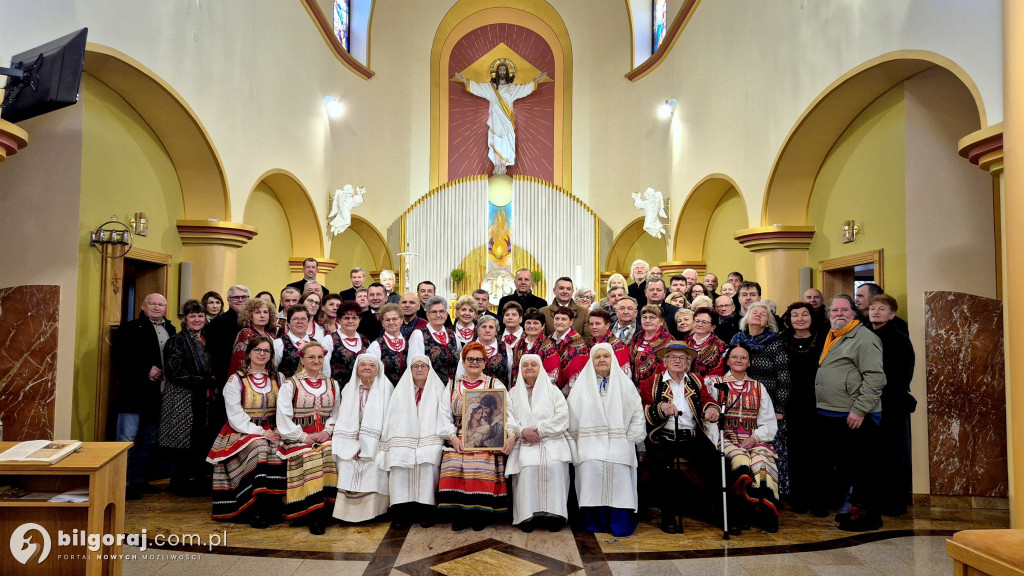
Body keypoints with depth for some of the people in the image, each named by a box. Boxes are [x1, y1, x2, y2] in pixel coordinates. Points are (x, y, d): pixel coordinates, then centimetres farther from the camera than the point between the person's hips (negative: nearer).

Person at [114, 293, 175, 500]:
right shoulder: (130, 329, -3)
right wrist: (146, 371, -16)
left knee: (150, 440, 14)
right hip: (134, 393, -6)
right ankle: (122, 484, 4)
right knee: (127, 438, -4)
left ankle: (139, 480, 25)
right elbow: (120, 358, -12)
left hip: (158, 395, 6)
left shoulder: (170, 330, 13)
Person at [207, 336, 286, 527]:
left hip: (270, 432, 3)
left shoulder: (278, 379, 14)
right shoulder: (236, 380, 3)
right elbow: (235, 416, -6)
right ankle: (256, 511, -26)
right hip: (242, 432, -3)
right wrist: (260, 433, -15)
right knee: (258, 447, -33)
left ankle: (269, 507, -19)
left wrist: (278, 431, -9)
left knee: (278, 450, -29)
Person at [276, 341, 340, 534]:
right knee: (309, 458, -30)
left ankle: (324, 514, -18)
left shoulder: (332, 384, 16)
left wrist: (327, 431, -6)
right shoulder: (290, 385, 3)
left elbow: (336, 413, 12)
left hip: (324, 436, 3)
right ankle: (313, 517, -20)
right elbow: (284, 418, -4)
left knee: (331, 453, -28)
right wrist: (303, 436, -11)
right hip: (299, 437, -3)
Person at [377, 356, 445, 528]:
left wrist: (441, 438, -7)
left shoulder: (438, 389, 15)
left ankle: (426, 511, -15)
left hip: (429, 438, -1)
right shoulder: (401, 390, 19)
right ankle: (401, 512, -13)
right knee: (399, 464, -20)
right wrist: (391, 446, 1)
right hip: (404, 439, 1)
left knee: (428, 464, -22)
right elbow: (393, 417, 12)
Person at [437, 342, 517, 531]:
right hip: (458, 440, 2)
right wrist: (452, 437, -7)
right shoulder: (452, 386, 17)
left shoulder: (495, 385, 12)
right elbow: (444, 414, 9)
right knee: (455, 467, -22)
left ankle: (481, 515, -2)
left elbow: (506, 413, 2)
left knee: (484, 472, -23)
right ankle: (459, 516, -4)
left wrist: (511, 435, -15)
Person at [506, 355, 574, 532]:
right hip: (524, 442, 1)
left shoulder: (552, 390, 16)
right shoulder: (514, 393, 20)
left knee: (553, 465, -30)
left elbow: (562, 416, 3)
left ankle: (553, 514, -20)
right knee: (527, 466, -29)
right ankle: (527, 515, -21)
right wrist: (522, 431, -12)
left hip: (551, 439, 0)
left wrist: (540, 430, -9)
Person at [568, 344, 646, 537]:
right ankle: (595, 522, -9)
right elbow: (572, 416, 5)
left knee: (618, 474, -18)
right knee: (591, 470, -20)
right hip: (590, 443, 0)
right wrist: (577, 442, -4)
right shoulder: (582, 385, 12)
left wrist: (630, 438, 1)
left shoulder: (624, 384, 14)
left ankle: (620, 525, -7)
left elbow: (637, 412, 10)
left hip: (618, 444, 0)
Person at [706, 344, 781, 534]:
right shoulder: (715, 383, 14)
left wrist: (755, 438, -5)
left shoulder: (758, 388, 20)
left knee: (761, 464, -30)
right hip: (726, 438, -2)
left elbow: (770, 423, 12)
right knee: (741, 463, -32)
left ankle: (768, 517, -15)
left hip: (754, 441, 2)